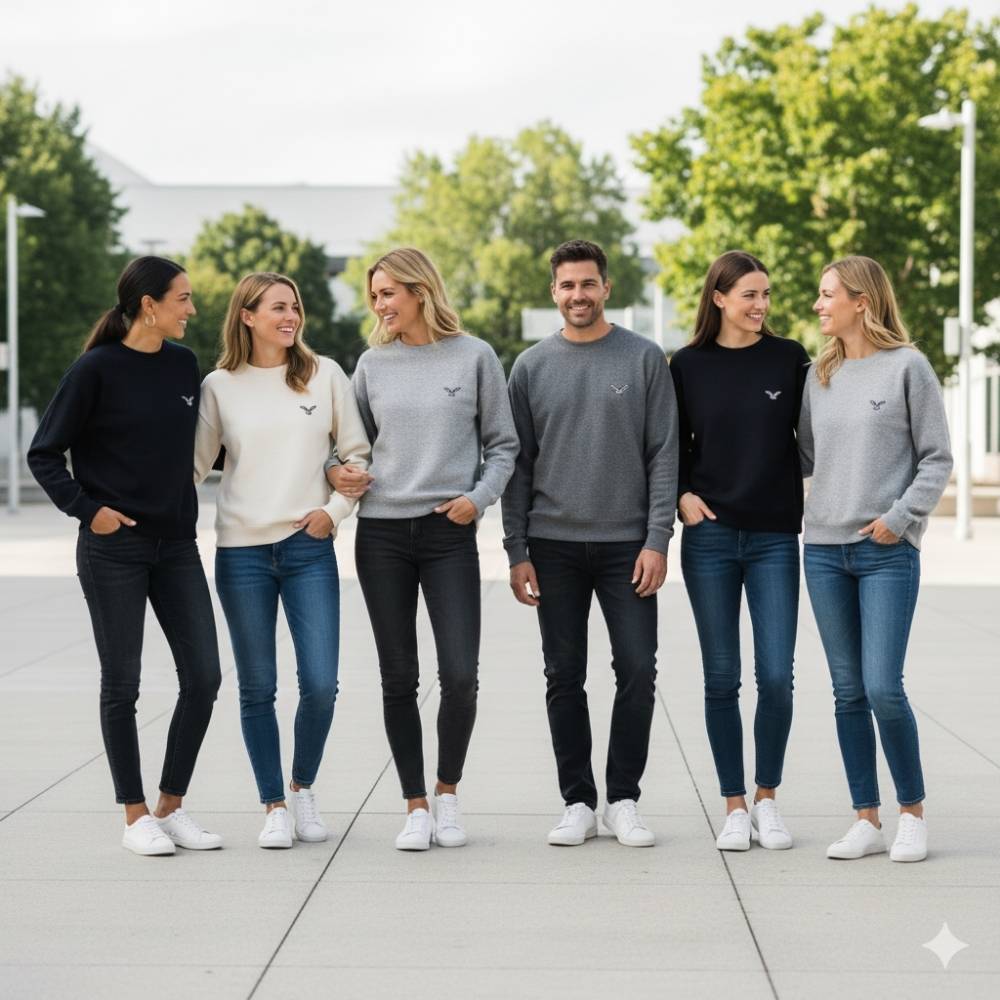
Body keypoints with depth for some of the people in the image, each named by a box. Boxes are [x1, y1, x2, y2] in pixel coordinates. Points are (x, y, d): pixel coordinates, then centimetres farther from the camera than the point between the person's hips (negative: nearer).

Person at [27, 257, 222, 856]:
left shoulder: (184, 365, 6)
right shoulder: (97, 370, -9)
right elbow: (45, 455, -3)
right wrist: (87, 510, -13)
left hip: (177, 545, 5)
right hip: (115, 550, -5)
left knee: (203, 676, 0)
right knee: (122, 684, 2)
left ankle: (172, 807, 14)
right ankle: (136, 817, 12)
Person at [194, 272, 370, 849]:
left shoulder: (325, 375, 4)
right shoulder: (220, 386, 4)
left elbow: (359, 452, 8)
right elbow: (195, 461, 7)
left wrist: (334, 510, -1)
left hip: (308, 548, 0)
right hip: (241, 550, 0)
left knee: (321, 683, -5)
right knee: (258, 689, 4)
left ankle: (303, 788, 19)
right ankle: (274, 807, 15)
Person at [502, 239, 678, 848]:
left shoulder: (645, 359, 2)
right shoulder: (532, 367, 6)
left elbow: (664, 455, -1)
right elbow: (517, 464, 6)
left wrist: (658, 539, -9)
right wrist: (517, 551, 0)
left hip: (628, 544, -1)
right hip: (555, 545, 2)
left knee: (638, 671, -3)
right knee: (565, 678, 5)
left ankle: (624, 799, 9)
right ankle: (579, 802, 13)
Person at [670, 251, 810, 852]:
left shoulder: (789, 359, 2)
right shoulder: (688, 366, 3)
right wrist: (683, 494, -4)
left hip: (775, 537, 0)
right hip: (710, 537, 0)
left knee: (776, 676, -5)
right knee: (722, 678, 3)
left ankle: (767, 799, 14)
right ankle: (735, 807, 13)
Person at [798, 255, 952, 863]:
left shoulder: (908, 367, -2)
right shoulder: (820, 376, 13)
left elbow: (936, 459, -2)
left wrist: (901, 516, -12)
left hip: (889, 552, -5)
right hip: (825, 548, 5)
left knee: (883, 687, -11)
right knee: (848, 691, 6)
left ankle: (913, 812, 7)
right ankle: (867, 820, 12)